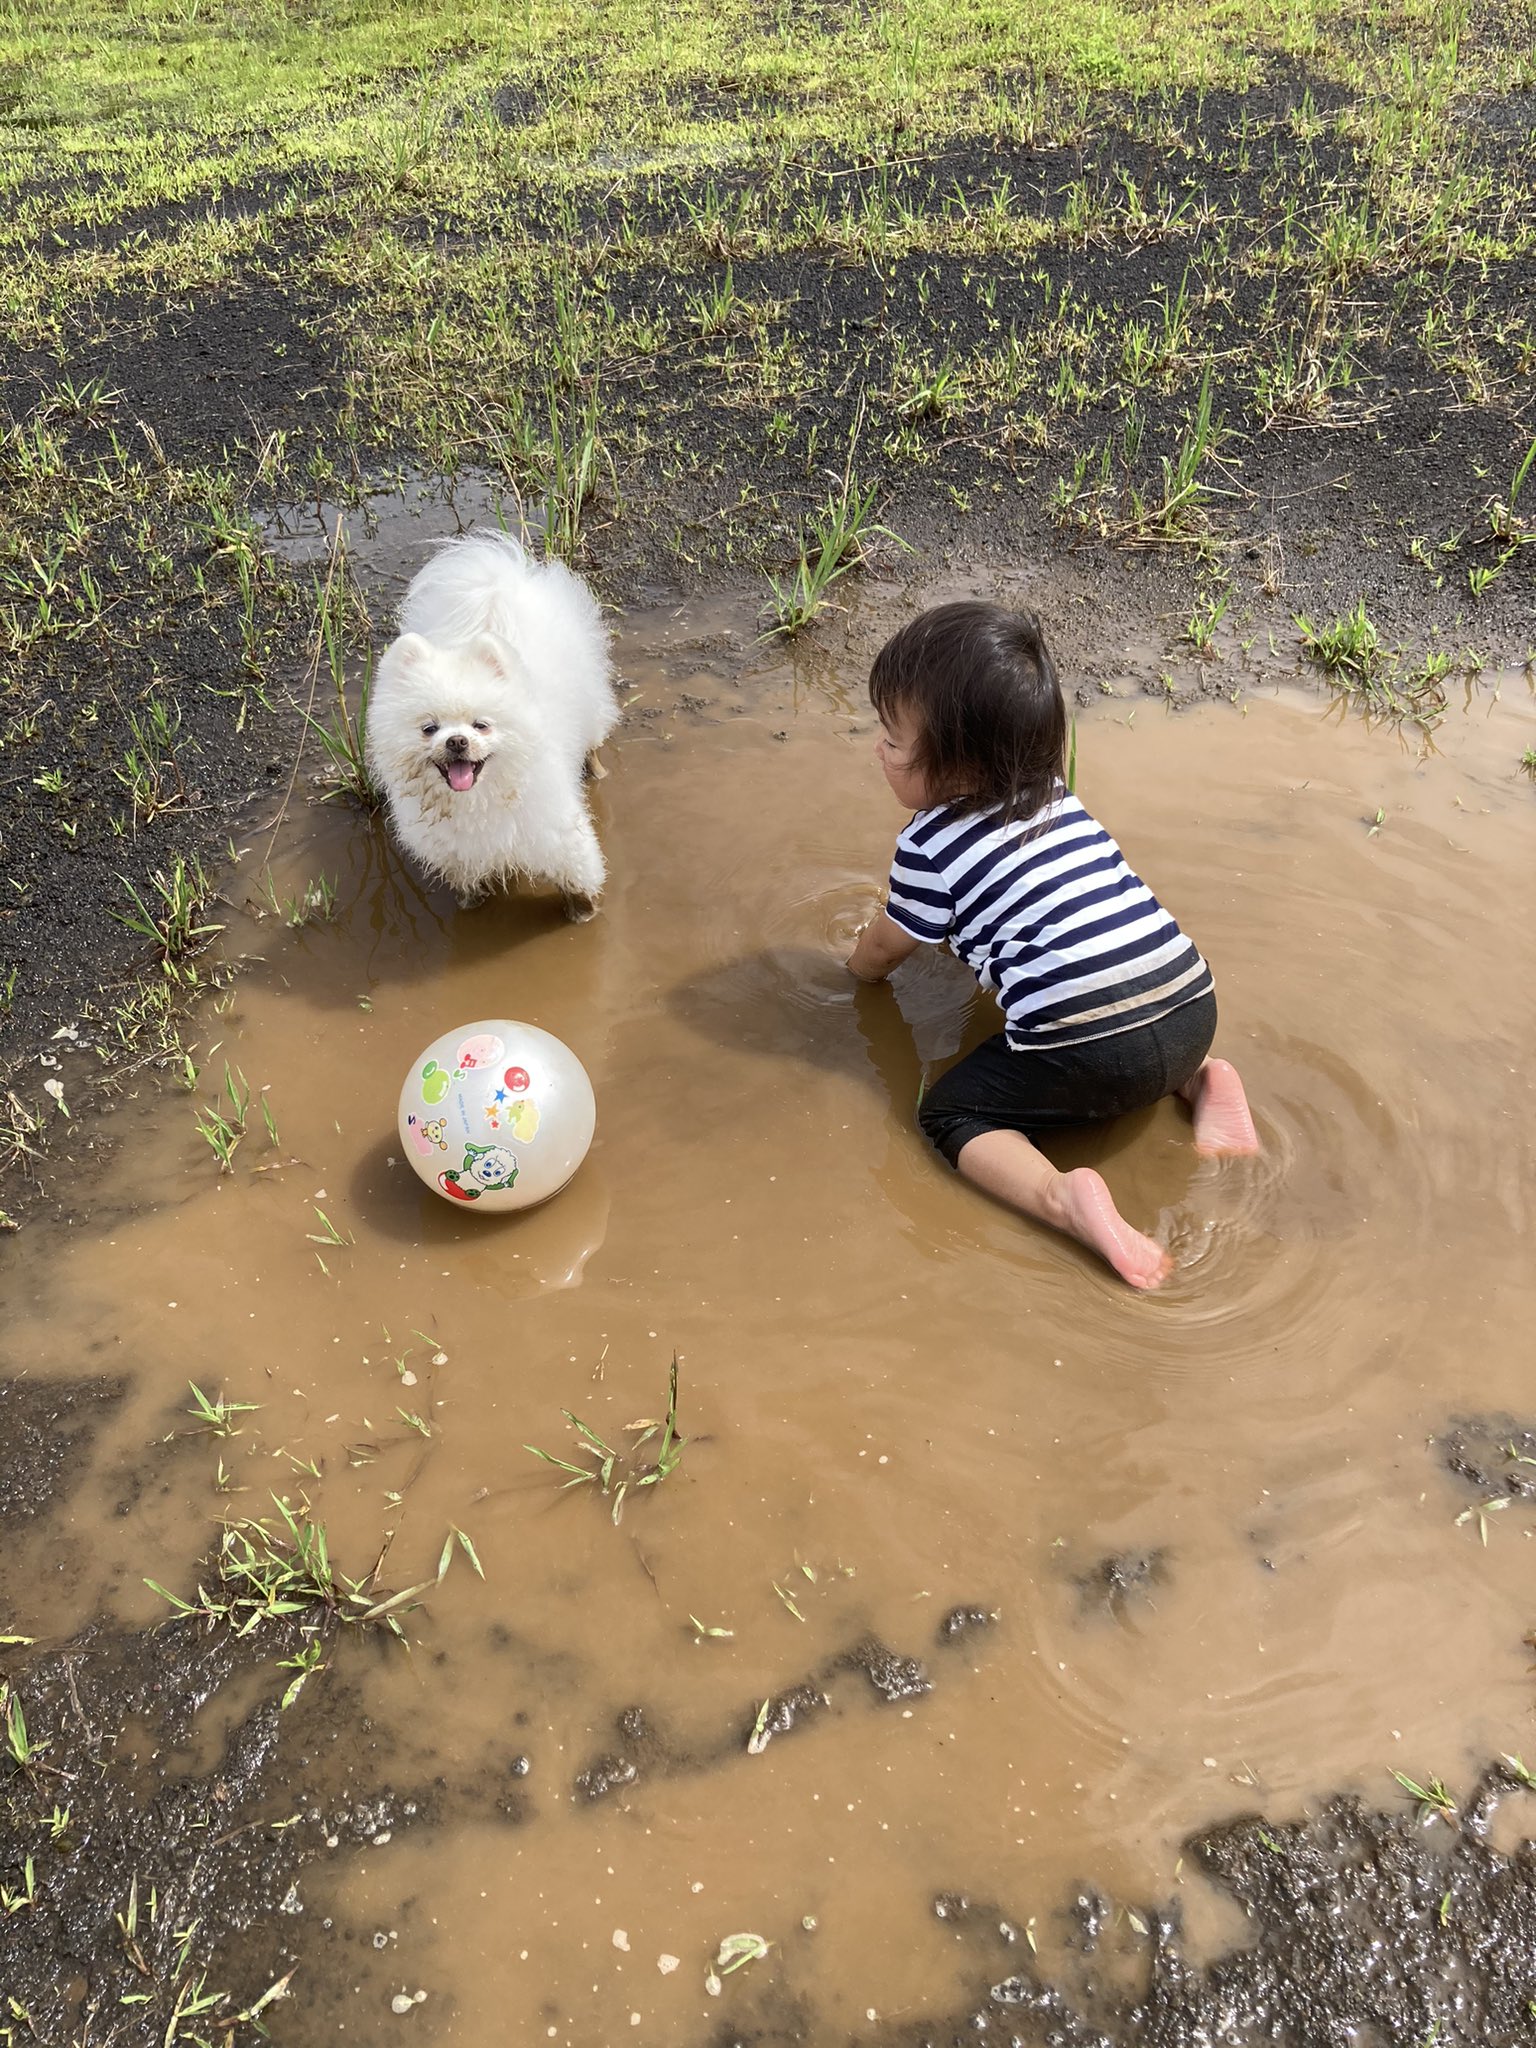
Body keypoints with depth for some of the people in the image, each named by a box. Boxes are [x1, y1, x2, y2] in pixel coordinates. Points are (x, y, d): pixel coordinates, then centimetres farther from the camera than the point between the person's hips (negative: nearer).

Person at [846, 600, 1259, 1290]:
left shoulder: (930, 846, -1)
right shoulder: (1056, 796, 19)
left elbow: (881, 952, 19)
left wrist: (857, 963, 41)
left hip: (1091, 1052, -8)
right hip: (1193, 1008, 8)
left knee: (949, 1112, 6)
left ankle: (1062, 1198, -19)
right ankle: (1200, 1080, 14)